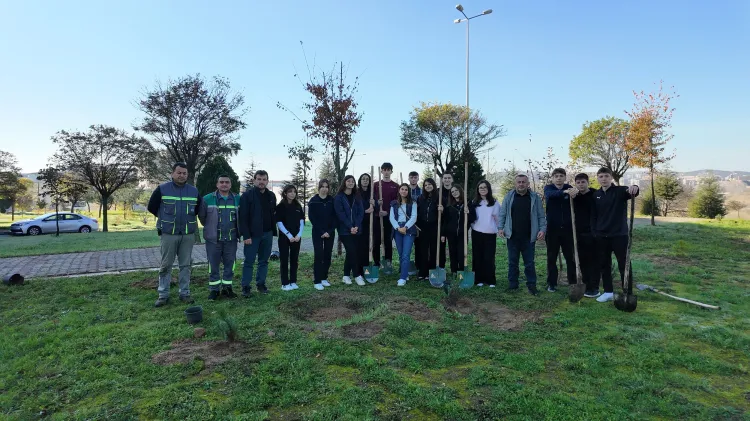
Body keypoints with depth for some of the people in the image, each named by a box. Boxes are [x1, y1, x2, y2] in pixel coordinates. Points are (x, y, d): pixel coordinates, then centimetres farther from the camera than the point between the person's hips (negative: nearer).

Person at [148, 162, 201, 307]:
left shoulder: (194, 191, 5)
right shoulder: (162, 189, -4)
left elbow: (200, 208, 19)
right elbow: (152, 207, 5)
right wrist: (165, 219, 10)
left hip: (188, 234, 2)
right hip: (168, 234, -2)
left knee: (185, 265, 8)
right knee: (166, 265, 4)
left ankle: (185, 293, 17)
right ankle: (163, 295, 14)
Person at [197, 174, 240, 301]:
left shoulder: (237, 199, 0)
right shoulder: (207, 199, -5)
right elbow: (202, 216, 4)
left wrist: (237, 231, 9)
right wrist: (210, 228, 11)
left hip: (231, 239, 2)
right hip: (213, 239, -2)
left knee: (230, 265, 10)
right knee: (213, 265, 6)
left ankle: (227, 288, 24)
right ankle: (214, 289, 18)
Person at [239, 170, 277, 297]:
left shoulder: (271, 196, 8)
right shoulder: (247, 195, -8)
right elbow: (243, 217, -12)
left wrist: (273, 232, 8)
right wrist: (246, 235, -16)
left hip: (267, 234, 5)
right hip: (252, 234, -5)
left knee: (264, 261, 12)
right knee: (249, 261, 2)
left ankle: (261, 284, 23)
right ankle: (245, 287, 11)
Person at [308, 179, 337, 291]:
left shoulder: (332, 200, 2)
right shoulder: (313, 201, -3)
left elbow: (335, 217, 0)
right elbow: (312, 218, -7)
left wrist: (329, 231, -11)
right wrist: (321, 232, -14)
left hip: (330, 232, 3)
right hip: (318, 232, -2)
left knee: (327, 255, 6)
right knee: (318, 255, -6)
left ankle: (324, 278, 17)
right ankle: (317, 281, -2)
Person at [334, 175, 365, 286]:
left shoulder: (357, 197, 11)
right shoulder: (338, 197, -3)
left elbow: (361, 212, 3)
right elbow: (340, 214, -11)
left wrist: (356, 226, -11)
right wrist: (350, 227, -17)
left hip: (356, 229, 4)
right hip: (345, 230, -4)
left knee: (351, 252, 7)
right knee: (352, 251, -8)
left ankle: (346, 275, 18)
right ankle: (357, 275, 0)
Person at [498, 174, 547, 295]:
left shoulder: (535, 197, 3)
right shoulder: (509, 196, 4)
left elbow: (541, 216, 4)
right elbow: (502, 214, 6)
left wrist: (542, 229, -7)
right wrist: (501, 228, -2)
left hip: (529, 237, -1)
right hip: (512, 236, 1)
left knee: (529, 263, 5)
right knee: (512, 262, 9)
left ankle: (531, 285, 15)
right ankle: (512, 284, 19)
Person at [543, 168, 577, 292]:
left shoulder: (569, 188, 4)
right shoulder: (548, 188, -2)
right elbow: (551, 194, -27)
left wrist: (575, 193, -35)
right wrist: (565, 192, -47)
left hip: (567, 228, 1)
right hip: (552, 228, -1)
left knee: (571, 257, 6)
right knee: (551, 257, 5)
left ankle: (573, 282, 16)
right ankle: (551, 284, 13)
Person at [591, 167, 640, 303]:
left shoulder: (620, 191, -4)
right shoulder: (596, 195, 7)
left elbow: (633, 192, -28)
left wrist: (634, 188, -51)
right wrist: (594, 232, 4)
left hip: (619, 235, -4)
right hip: (601, 236, 4)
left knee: (624, 265, 2)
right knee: (604, 265, 9)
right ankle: (608, 292, 20)